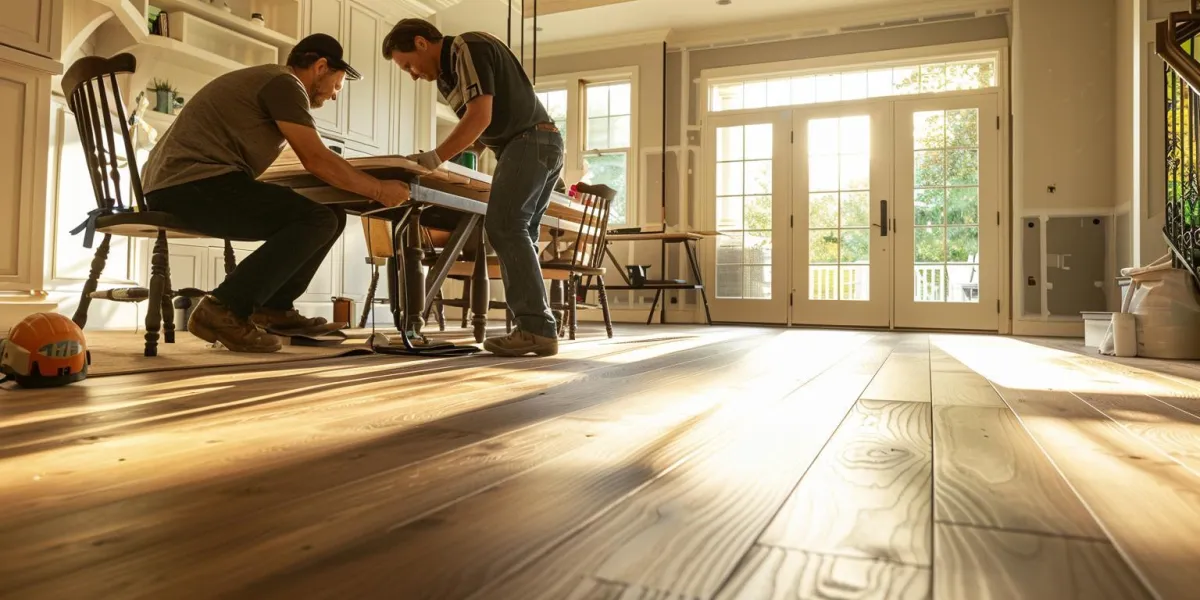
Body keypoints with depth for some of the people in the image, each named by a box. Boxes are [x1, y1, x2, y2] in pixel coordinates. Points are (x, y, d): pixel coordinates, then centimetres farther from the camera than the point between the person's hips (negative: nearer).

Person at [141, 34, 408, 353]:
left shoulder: (270, 83, 24)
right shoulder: (284, 82, -6)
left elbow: (312, 161, 25)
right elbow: (317, 161, -13)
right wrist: (379, 190, -4)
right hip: (192, 182, -10)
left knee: (330, 216, 7)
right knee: (318, 220, -21)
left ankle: (274, 307, 9)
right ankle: (223, 310, -19)